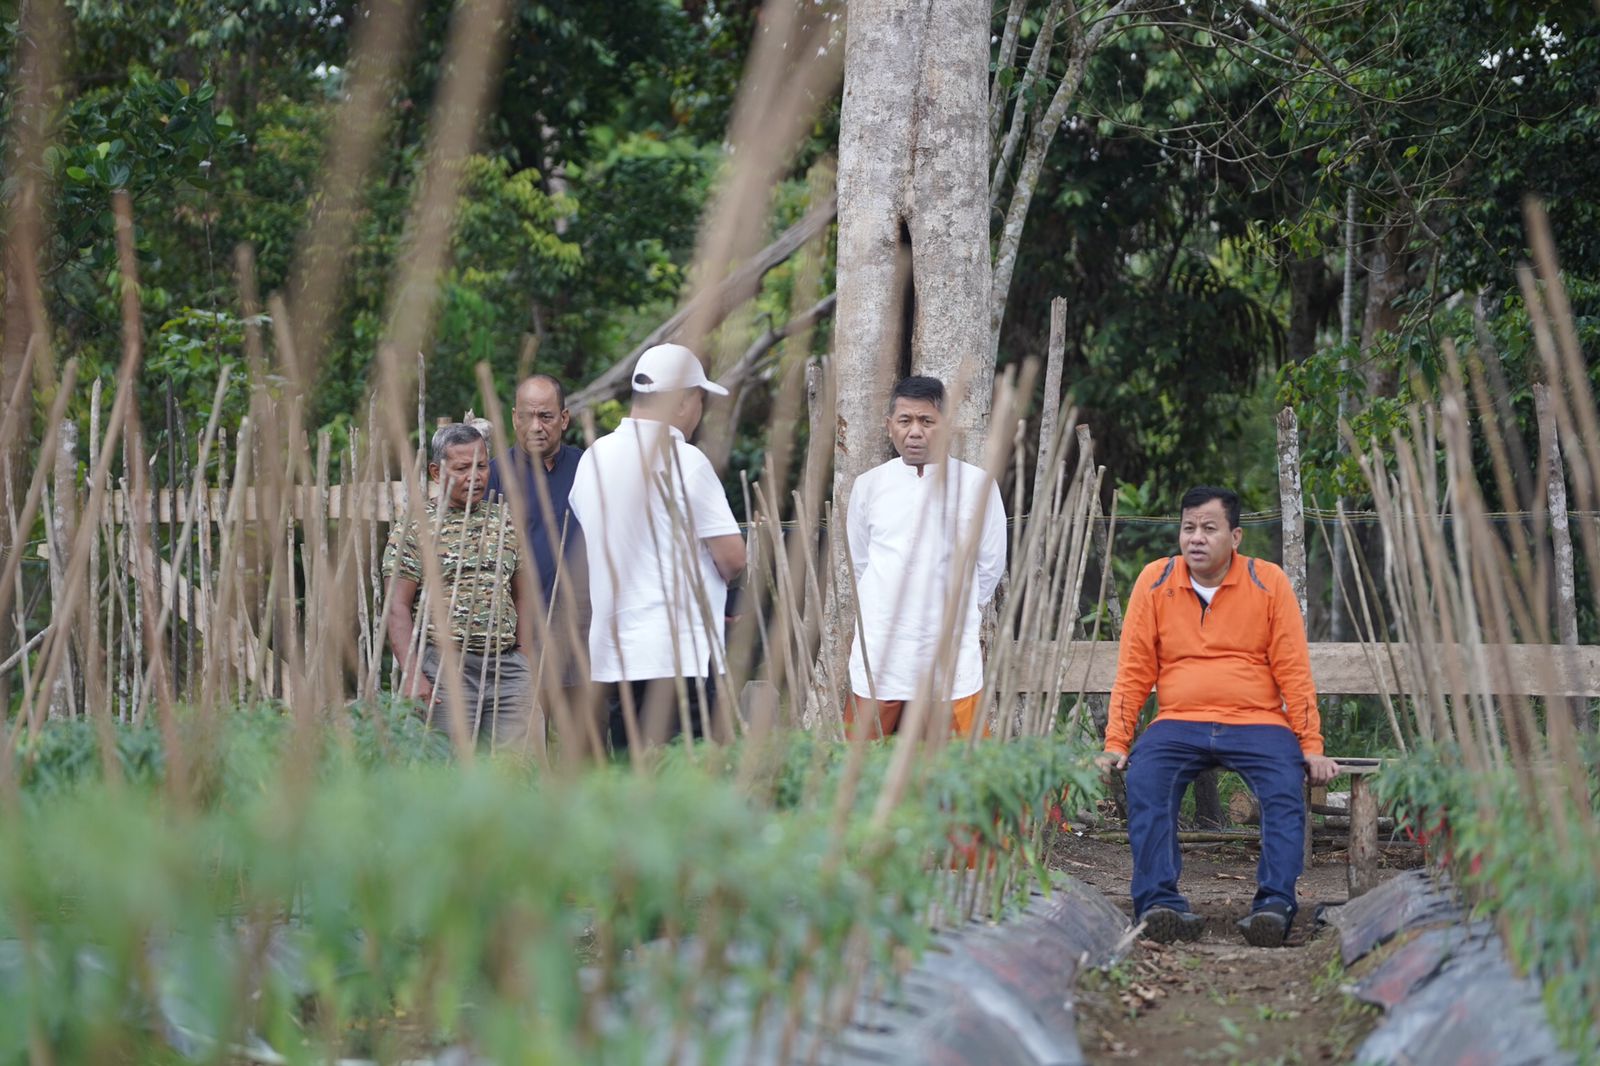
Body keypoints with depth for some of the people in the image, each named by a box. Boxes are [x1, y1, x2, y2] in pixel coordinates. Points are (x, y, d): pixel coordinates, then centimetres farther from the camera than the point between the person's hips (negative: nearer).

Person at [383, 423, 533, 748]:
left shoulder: (505, 521, 14)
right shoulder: (413, 528, 0)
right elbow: (398, 608, -4)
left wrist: (526, 665, 12)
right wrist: (411, 675, -13)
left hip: (508, 666, 4)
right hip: (447, 665, -4)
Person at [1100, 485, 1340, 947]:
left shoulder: (1268, 582, 3)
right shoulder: (1155, 581, 5)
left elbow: (1293, 670, 3)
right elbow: (1134, 670, 6)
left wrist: (1312, 748, -4)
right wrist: (1115, 744, -3)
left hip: (1257, 723, 0)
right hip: (1178, 723, 1)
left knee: (1286, 788, -30)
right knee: (1144, 782, -30)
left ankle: (1274, 905, -35)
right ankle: (1160, 905, -35)